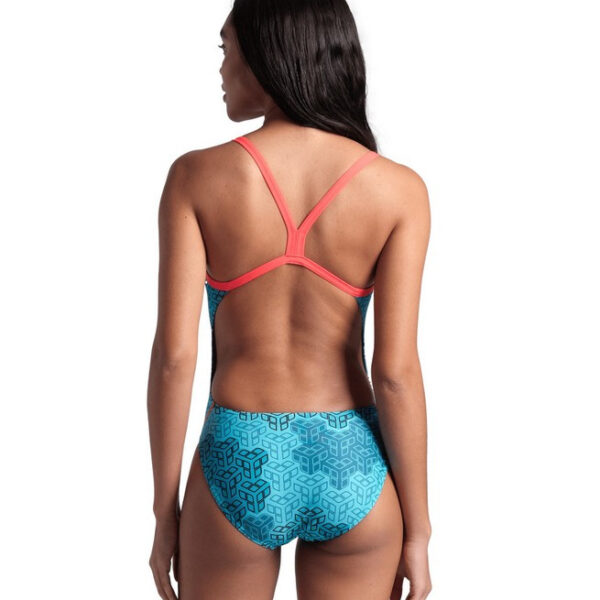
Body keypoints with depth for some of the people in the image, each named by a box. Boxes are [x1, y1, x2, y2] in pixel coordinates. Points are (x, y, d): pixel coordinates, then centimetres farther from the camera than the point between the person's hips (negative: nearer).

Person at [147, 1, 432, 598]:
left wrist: (165, 514, 1)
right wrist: (416, 531, -1)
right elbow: (395, 372, -11)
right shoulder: (398, 189, -8)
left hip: (238, 467, -1)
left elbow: (173, 356, -10)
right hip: (350, 468, 1)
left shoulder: (196, 177, -9)